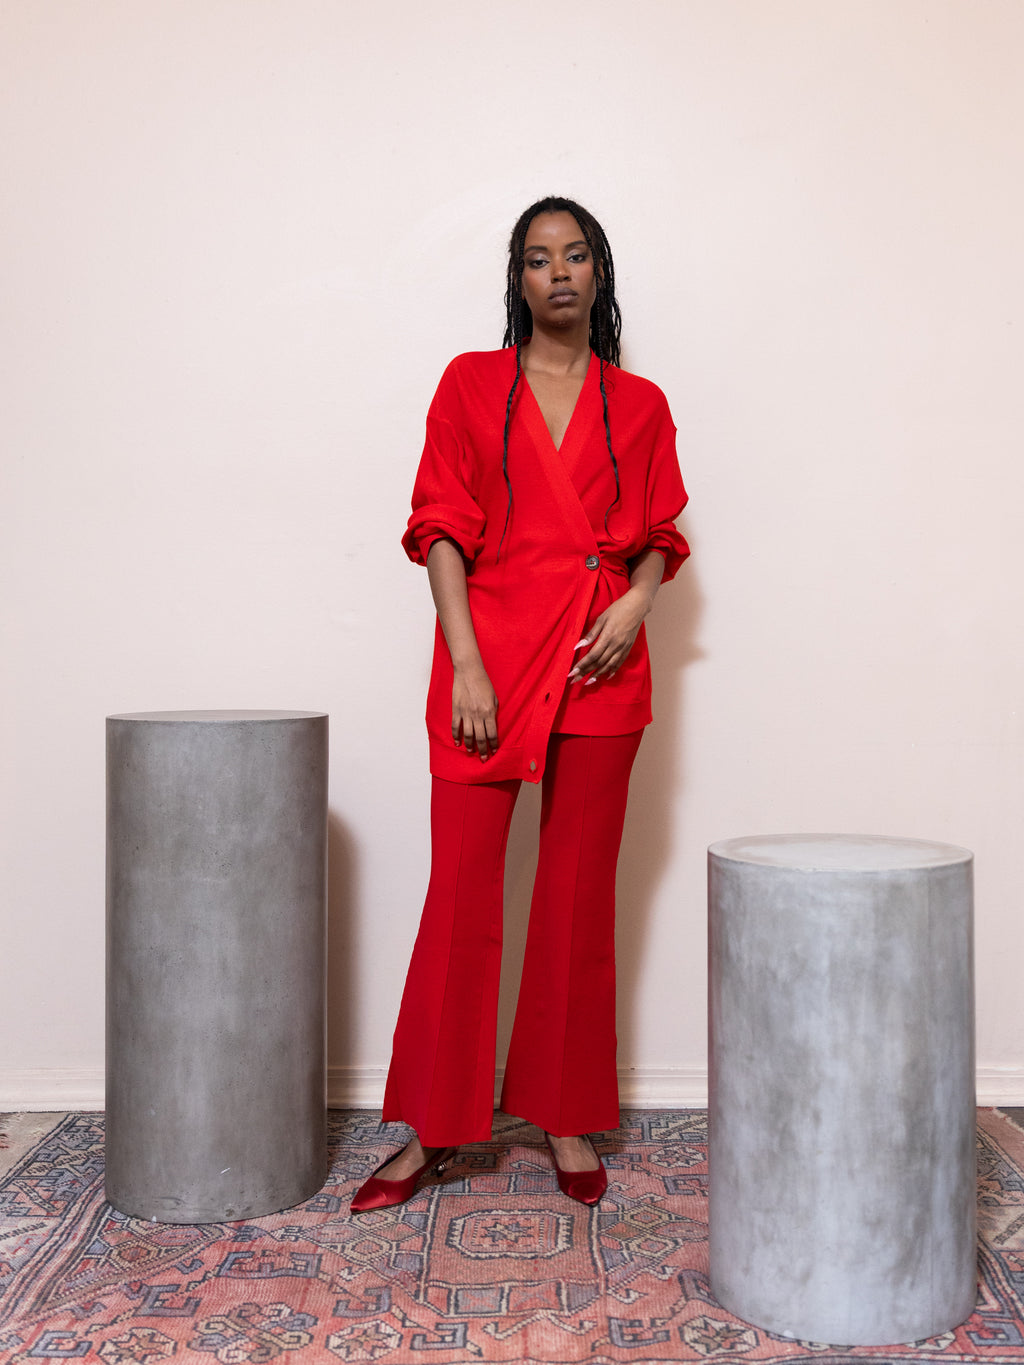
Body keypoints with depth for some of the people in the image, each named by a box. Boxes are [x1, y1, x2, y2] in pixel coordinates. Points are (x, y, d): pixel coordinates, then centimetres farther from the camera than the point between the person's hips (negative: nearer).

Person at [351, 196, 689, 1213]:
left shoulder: (639, 405, 12)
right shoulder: (470, 385, 7)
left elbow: (660, 535, 15)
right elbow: (442, 528, 0)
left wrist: (637, 603, -7)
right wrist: (466, 662, -10)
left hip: (599, 668, 2)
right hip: (490, 659, -1)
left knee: (579, 892, 7)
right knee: (461, 889, -2)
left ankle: (565, 1116, 21)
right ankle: (432, 1129, 12)